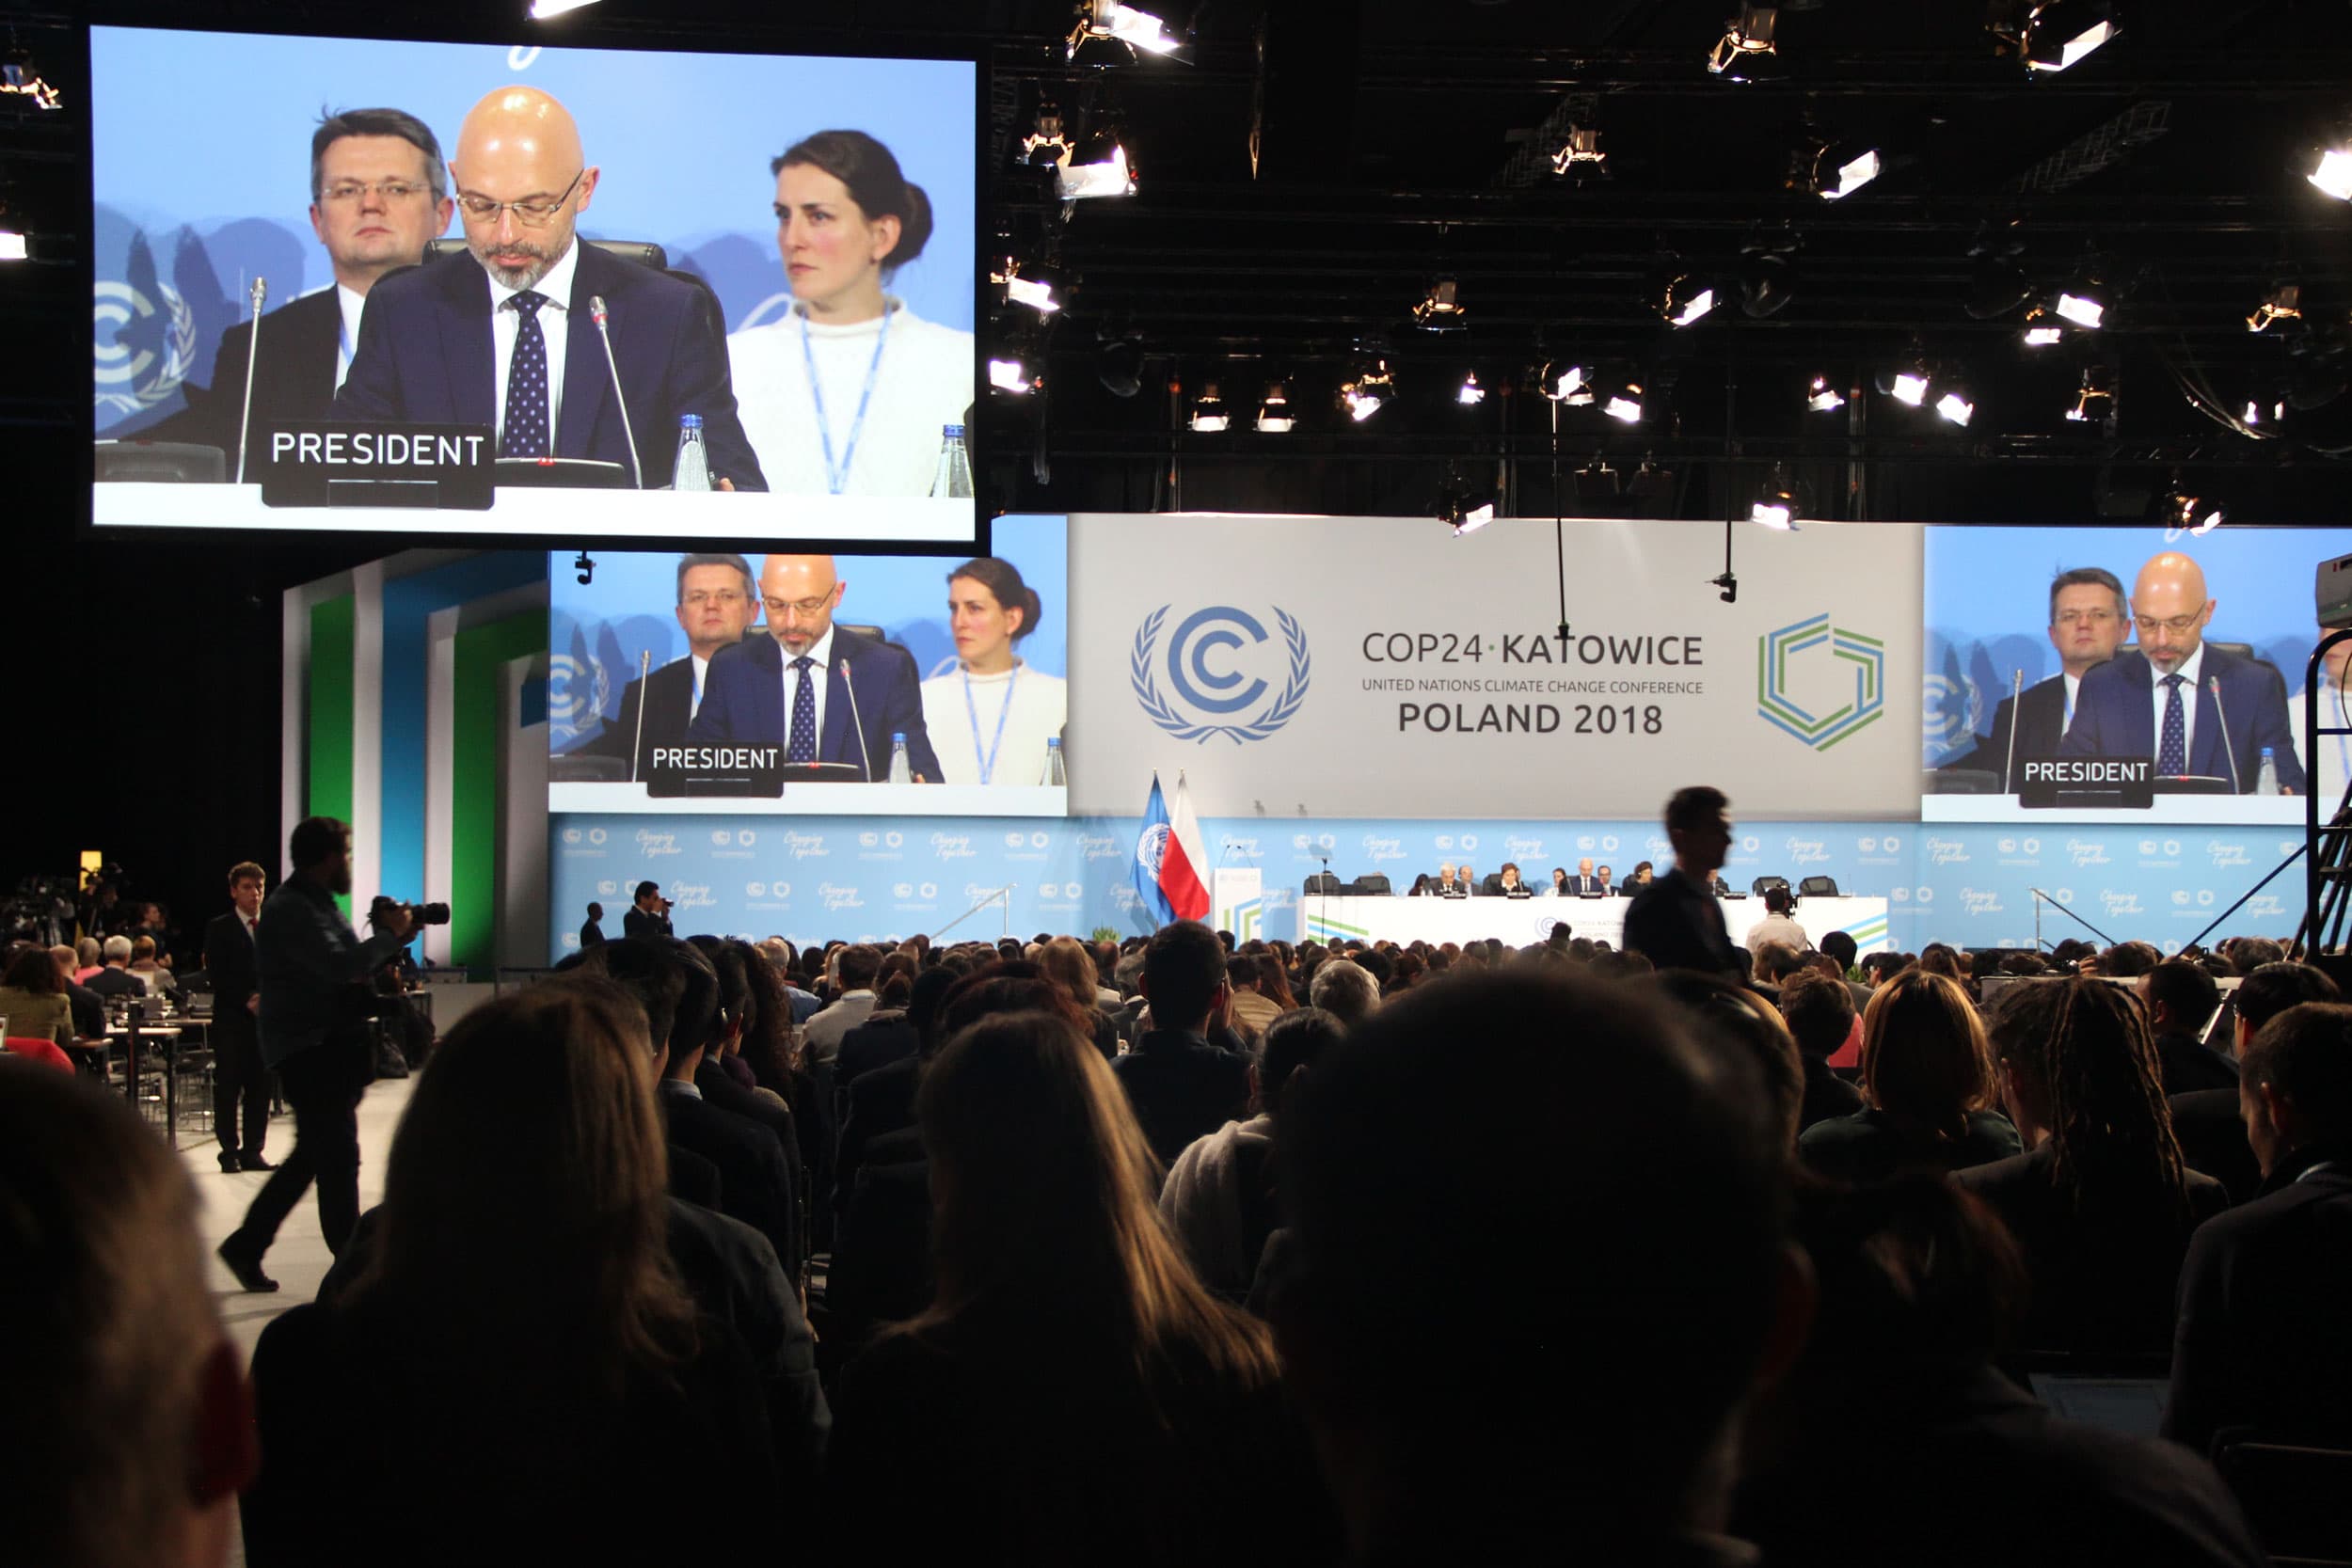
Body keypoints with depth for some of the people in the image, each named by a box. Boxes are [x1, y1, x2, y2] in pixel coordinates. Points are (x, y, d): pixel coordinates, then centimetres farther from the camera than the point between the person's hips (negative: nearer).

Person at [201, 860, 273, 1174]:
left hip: (265, 1018, 3)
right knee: (228, 1087, -2)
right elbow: (215, 974, -5)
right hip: (231, 1019, -3)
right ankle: (230, 1152, 4)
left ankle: (252, 1151, 9)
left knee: (260, 1087, 3)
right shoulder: (219, 928, 3)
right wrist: (246, 1000, -13)